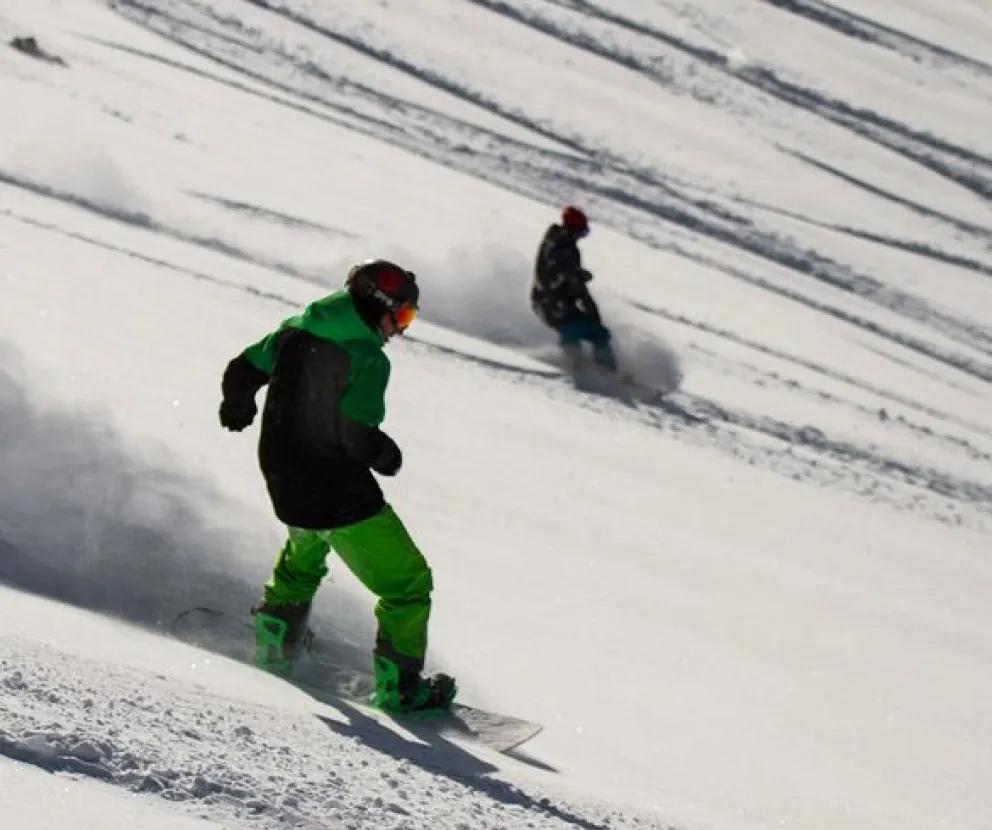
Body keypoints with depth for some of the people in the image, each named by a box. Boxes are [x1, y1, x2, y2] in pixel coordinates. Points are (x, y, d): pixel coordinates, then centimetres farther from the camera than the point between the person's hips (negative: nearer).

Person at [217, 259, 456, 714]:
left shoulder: (293, 331, 3)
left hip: (284, 486, 8)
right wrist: (388, 456, -5)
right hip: (341, 496, -7)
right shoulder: (369, 359, -19)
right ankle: (397, 685, 5)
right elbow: (358, 435, -26)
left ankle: (272, 643, 45)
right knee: (408, 582, 5)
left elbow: (241, 373, 13)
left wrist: (237, 409, 35)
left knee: (303, 557, 39)